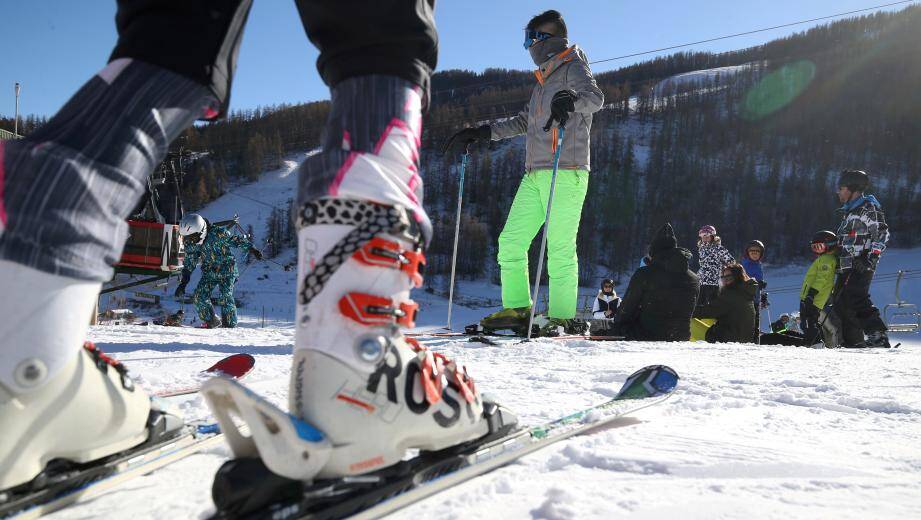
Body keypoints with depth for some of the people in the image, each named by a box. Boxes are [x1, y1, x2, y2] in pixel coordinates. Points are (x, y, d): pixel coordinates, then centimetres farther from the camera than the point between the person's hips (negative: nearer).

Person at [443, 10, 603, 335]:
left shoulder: (573, 66, 4)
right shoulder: (543, 81, 28)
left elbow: (595, 96, -16)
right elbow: (523, 122, 36)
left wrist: (572, 99, -38)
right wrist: (481, 133, 31)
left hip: (565, 173, -8)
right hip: (534, 175, 8)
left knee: (560, 250, -10)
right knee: (510, 241, 2)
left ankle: (561, 319, -5)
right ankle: (517, 309, 7)